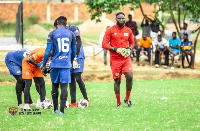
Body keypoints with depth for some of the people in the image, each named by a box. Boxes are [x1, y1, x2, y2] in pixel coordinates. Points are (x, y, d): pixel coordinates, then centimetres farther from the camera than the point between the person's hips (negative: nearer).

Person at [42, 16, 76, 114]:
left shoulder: (52, 34, -1)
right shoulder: (70, 34, 6)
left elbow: (48, 50, -4)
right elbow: (74, 51, 14)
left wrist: (44, 65, 1)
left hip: (55, 63, -1)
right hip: (66, 64, 1)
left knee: (55, 86, 11)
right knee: (64, 86, -2)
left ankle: (55, 109, 17)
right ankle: (62, 109, -7)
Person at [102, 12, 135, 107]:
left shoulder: (128, 31, 9)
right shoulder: (110, 30, -1)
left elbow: (132, 43, 22)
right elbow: (104, 44, -4)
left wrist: (129, 48, 0)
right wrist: (115, 49, -15)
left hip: (126, 58, 2)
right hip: (115, 59, -2)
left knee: (130, 77, -15)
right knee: (117, 80, 2)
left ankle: (127, 98, 3)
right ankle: (118, 102, 12)